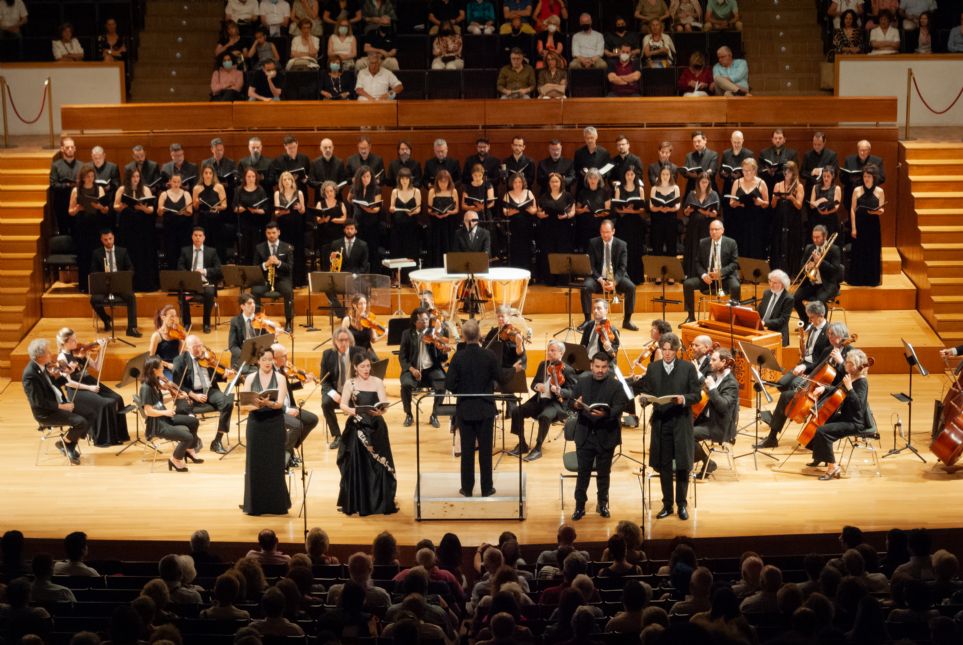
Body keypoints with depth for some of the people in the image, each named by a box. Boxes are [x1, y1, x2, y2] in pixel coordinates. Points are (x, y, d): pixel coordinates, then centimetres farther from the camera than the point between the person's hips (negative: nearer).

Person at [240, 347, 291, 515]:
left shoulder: (280, 379, 1)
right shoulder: (250, 379, 5)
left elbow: (280, 403, -12)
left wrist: (267, 403, -32)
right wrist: (255, 405, -22)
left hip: (275, 425, -1)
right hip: (255, 424, 1)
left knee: (275, 465, 1)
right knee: (255, 464, 1)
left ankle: (276, 504, 9)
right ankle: (254, 505, 8)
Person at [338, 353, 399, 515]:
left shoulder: (377, 382, 3)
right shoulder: (350, 383, 4)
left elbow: (384, 405, -5)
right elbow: (343, 405, -3)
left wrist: (379, 411, -28)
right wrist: (351, 410, -24)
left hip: (375, 429, 0)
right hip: (356, 429, 0)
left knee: (377, 466, -2)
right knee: (356, 466, -4)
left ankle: (380, 502, 6)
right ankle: (354, 504, 2)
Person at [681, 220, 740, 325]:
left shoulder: (731, 243, -2)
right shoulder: (703, 242, 4)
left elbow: (734, 263, -4)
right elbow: (697, 262, 6)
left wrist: (721, 272, -20)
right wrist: (703, 275, -14)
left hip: (725, 277, -3)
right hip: (707, 277, 3)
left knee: (735, 286, -35)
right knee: (687, 284, -19)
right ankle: (691, 316, -8)